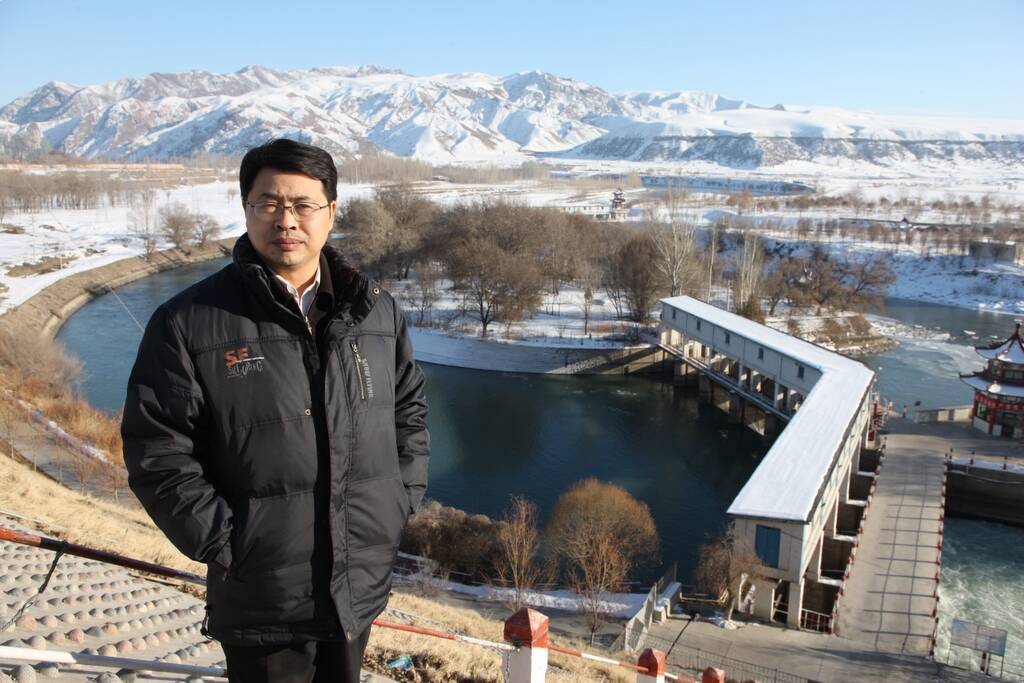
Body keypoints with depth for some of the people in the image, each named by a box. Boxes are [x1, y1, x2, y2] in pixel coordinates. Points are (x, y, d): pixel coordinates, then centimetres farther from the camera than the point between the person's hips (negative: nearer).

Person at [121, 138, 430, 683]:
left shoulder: (376, 310, 2)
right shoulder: (188, 323, -11)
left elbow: (409, 408, 12)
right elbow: (156, 453, -10)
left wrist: (400, 502, 4)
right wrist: (222, 542, -14)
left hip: (363, 583, 4)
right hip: (261, 594, -4)